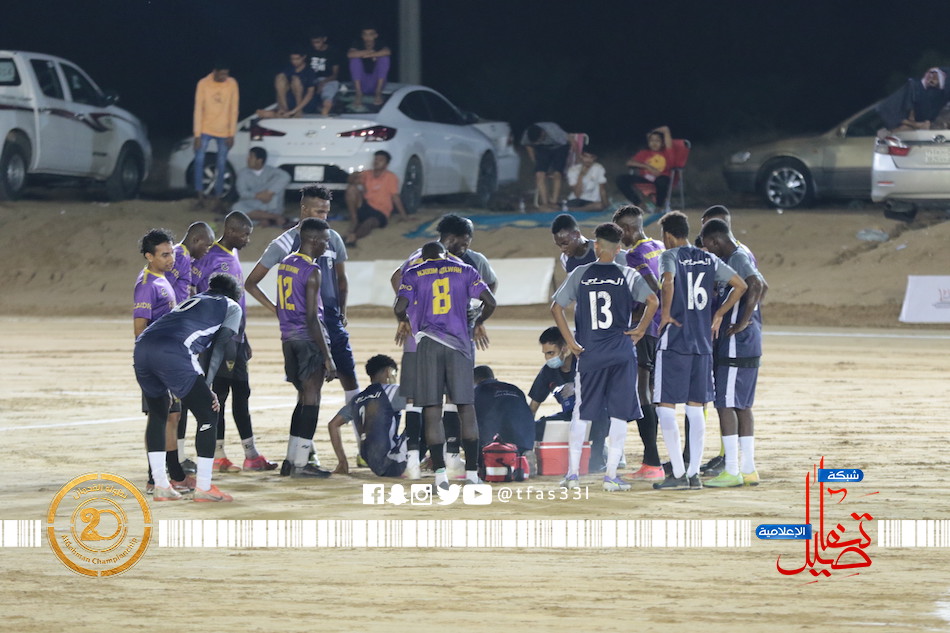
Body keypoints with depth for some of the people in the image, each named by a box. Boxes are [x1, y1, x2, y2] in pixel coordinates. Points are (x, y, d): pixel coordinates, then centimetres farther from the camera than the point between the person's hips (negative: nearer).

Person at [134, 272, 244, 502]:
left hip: (142, 347, 7)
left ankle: (160, 486, 22)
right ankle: (203, 488, 7)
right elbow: (219, 347, 10)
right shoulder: (231, 307, 23)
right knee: (208, 416, 7)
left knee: (157, 414, 24)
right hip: (172, 352, -7)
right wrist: (207, 387, 6)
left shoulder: (192, 301, 39)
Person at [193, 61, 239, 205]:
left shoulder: (232, 84, -5)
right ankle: (200, 195, -4)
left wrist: (231, 134, -3)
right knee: (199, 160, -11)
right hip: (206, 129, -1)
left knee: (222, 165, 2)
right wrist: (197, 134, -11)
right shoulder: (203, 84, -10)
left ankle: (218, 197, 10)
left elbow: (234, 110, -1)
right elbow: (198, 110, -8)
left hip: (224, 132, 1)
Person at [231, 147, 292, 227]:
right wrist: (258, 196, -28)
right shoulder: (243, 173, 3)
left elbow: (286, 177, -21)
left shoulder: (270, 171, -1)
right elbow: (243, 193, -10)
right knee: (237, 208, -34)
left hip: (268, 207, -1)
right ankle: (275, 217, -28)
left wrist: (270, 193, -30)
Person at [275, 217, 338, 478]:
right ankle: (300, 463, -3)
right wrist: (327, 357, -17)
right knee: (311, 399, -3)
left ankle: (291, 460, 17)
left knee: (304, 397, 16)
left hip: (288, 337, 8)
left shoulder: (285, 264, 12)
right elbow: (312, 317, -18)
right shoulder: (311, 271, -14)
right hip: (309, 338, -8)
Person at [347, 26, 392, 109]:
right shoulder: (358, 44, -4)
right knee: (355, 59, -22)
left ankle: (378, 92, -20)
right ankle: (359, 94, -27)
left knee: (384, 57, -19)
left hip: (376, 82, 0)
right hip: (361, 84, 0)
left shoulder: (380, 44, -5)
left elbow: (387, 52, -30)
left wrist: (368, 55, -26)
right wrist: (369, 52, -23)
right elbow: (350, 54, -27)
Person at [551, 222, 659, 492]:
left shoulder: (580, 274, 3)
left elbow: (556, 307, -1)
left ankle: (572, 473, 7)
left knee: (582, 412, 11)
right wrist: (640, 330, -1)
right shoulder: (627, 275, 1)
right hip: (622, 351, -1)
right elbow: (652, 301, -13)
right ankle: (611, 476, 0)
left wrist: (570, 341, 2)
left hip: (589, 353, 1)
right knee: (619, 413, 5)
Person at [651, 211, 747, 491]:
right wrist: (718, 314, 16)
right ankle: (694, 473, 8)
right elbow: (740, 285, 12)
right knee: (695, 408, 10)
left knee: (666, 406, 0)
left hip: (674, 341, -6)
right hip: (703, 342, 6)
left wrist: (665, 314, -14)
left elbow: (668, 281, -27)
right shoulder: (709, 259, 11)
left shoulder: (670, 256, -6)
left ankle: (678, 473, -5)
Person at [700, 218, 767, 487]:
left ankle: (732, 472, -9)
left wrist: (742, 322, -24)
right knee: (742, 405, 13)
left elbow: (756, 286, -31)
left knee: (725, 404, -8)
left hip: (735, 344, -10)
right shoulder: (741, 258, 16)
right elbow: (762, 286, 31)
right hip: (749, 345, 10)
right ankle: (748, 470, 16)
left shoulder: (736, 259, -14)